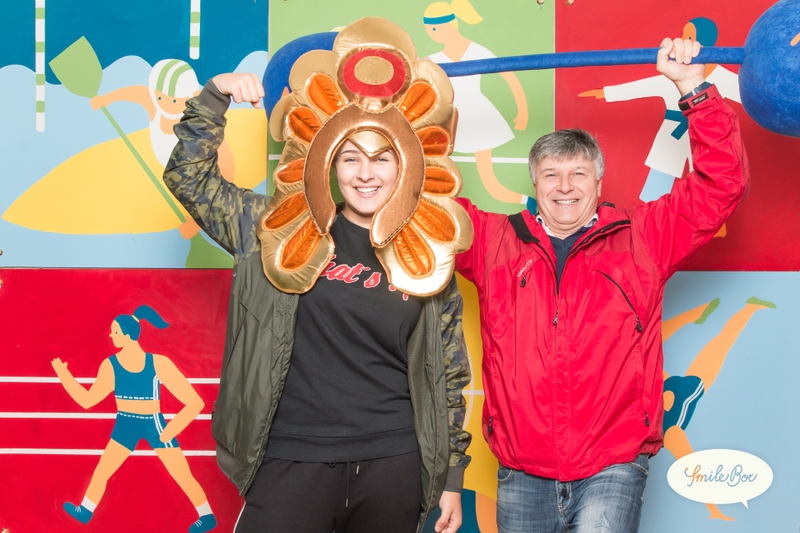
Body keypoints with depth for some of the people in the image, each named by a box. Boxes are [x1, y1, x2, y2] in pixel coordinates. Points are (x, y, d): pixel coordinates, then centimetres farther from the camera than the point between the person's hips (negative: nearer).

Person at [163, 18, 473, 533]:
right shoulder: (280, 232, 3)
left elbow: (449, 376, 9)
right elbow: (188, 176, 6)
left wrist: (452, 478, 9)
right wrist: (215, 96, -4)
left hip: (394, 466, 2)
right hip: (292, 458, -1)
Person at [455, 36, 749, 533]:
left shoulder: (642, 239, 6)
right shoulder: (494, 240, 9)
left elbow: (722, 182, 3)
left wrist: (693, 86, -2)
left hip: (612, 469, -2)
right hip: (522, 474, 2)